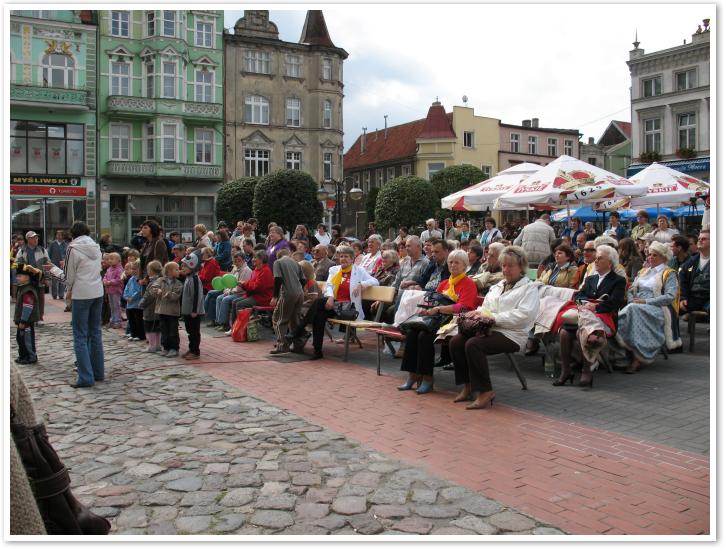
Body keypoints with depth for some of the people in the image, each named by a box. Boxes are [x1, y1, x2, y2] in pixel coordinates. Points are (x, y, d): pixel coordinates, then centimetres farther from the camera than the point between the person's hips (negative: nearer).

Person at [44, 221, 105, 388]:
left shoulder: (72, 249, -8)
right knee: (95, 333, 14)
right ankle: (98, 372, 19)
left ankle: (86, 377, -4)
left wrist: (53, 269, 13)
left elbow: (68, 278, -5)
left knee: (80, 337, -1)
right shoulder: (96, 247, 10)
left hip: (81, 295, -6)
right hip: (98, 293, 6)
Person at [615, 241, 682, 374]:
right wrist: (632, 300, -2)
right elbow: (631, 290, 21)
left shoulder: (669, 274, 7)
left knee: (634, 311, -36)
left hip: (658, 309, -5)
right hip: (637, 306, 6)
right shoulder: (643, 271, 27)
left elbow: (670, 297, -7)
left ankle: (637, 359, -36)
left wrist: (646, 301, -14)